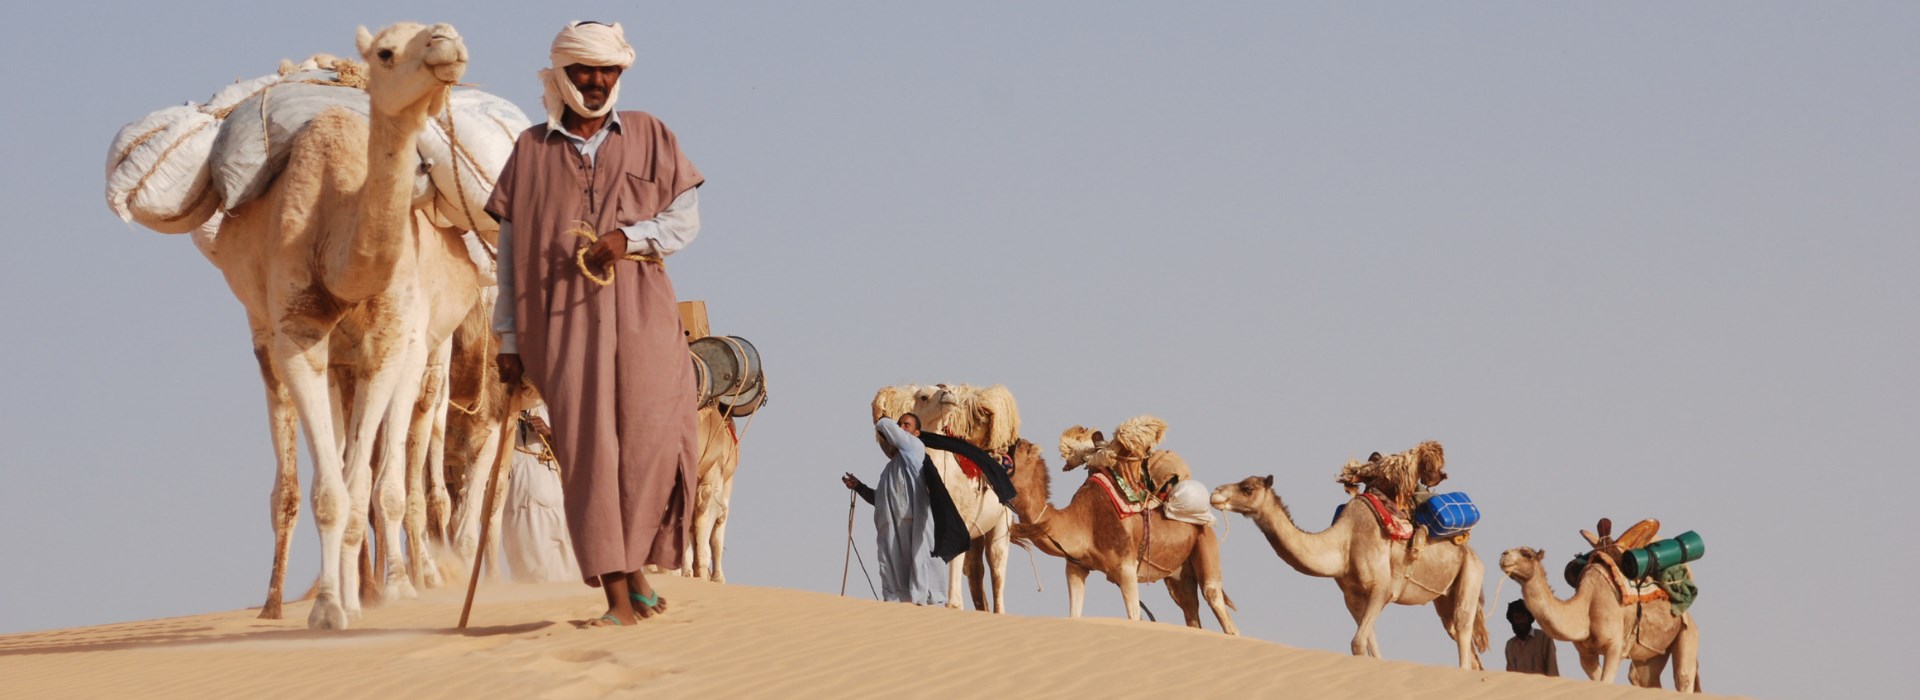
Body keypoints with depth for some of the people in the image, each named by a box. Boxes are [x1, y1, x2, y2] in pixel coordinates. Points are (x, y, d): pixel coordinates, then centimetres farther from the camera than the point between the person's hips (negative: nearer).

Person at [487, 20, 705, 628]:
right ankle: (618, 597, -8)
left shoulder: (648, 137, 11)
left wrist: (628, 237, -10)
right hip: (562, 321, -1)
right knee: (587, 452, -8)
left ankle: (636, 568, 16)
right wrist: (508, 338, 5)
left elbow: (685, 219, 9)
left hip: (641, 316, 1)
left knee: (648, 445, -5)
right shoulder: (531, 150, 10)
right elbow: (511, 250, 10)